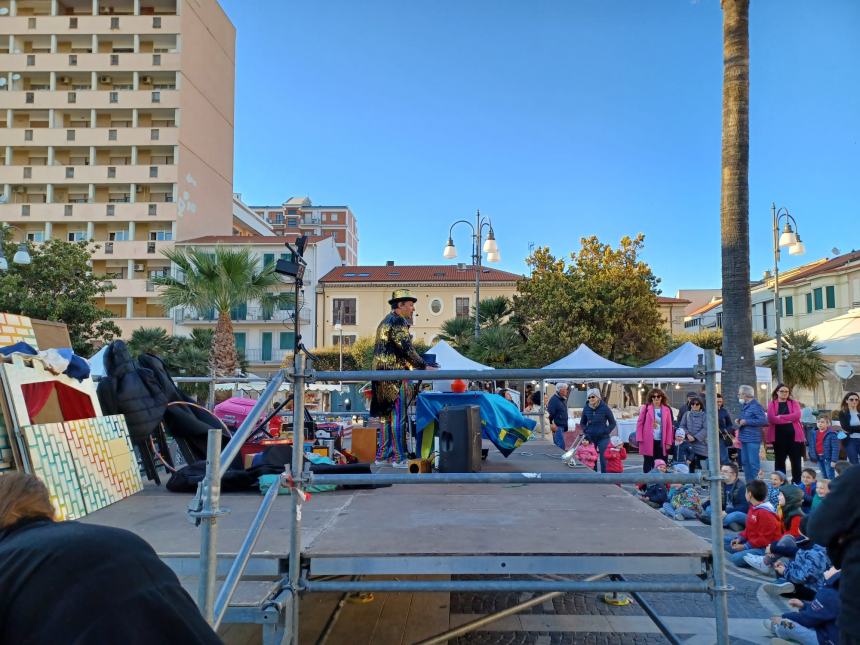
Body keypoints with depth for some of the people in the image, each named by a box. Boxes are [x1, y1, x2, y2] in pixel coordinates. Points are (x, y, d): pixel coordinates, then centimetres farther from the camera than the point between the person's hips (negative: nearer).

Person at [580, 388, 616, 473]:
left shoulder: (604, 408, -7)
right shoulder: (586, 408, 1)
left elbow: (612, 423, 2)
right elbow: (582, 423, 16)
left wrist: (606, 431, -8)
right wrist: (586, 431, 1)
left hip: (603, 438, -3)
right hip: (590, 438, 3)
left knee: (604, 459, -3)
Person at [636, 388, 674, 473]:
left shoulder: (667, 409, 4)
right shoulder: (645, 408, 0)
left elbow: (669, 427, 3)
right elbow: (640, 423, -1)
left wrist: (668, 442, -1)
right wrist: (639, 439, -8)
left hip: (661, 442, 2)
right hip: (648, 442, -2)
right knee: (648, 464, 6)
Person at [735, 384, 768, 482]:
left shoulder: (756, 406, -12)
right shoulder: (744, 406, 16)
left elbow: (763, 421, -20)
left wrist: (746, 422, -18)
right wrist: (739, 420, 8)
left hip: (753, 438, -9)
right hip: (744, 438, 9)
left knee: (754, 463, -6)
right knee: (745, 462, 13)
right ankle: (748, 483, 21)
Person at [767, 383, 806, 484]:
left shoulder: (794, 403, 8)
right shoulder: (771, 404, 5)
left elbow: (797, 415, -11)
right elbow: (771, 419, -11)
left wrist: (780, 417, -15)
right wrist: (789, 419, -13)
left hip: (794, 435, 1)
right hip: (778, 436, 0)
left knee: (796, 461, 4)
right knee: (779, 461, 7)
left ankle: (797, 483, 14)